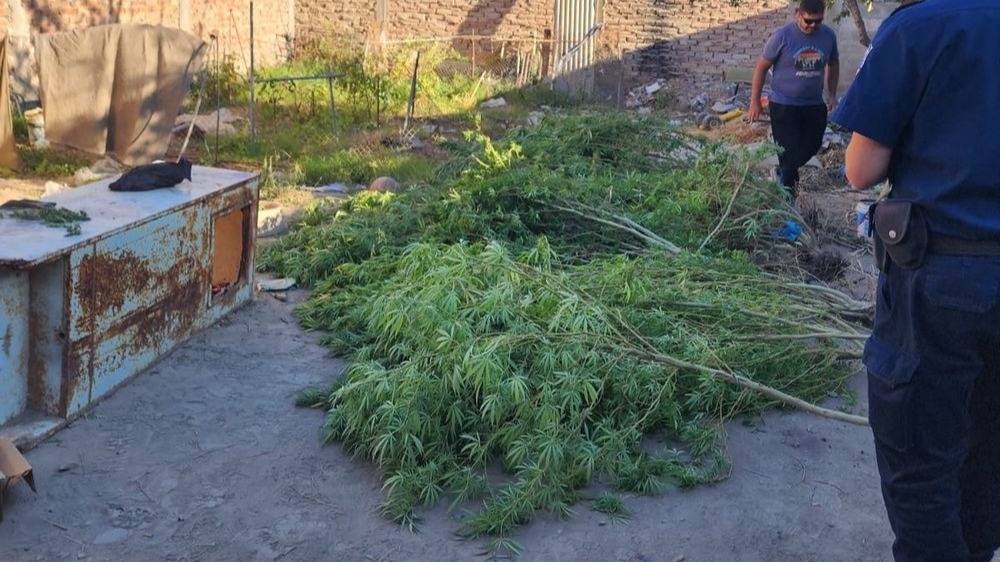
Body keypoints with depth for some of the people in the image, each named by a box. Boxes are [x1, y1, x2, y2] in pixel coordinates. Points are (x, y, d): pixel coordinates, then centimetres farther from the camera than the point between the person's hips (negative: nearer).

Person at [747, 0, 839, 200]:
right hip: (784, 105, -4)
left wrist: (832, 94, 9)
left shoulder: (828, 35, -3)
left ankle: (785, 172, 43)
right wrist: (755, 102, -8)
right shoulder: (782, 36, -15)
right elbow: (762, 67, -8)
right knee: (789, 151, -2)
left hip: (815, 105, 5)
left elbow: (833, 63, 15)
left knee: (811, 146, 15)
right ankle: (788, 196, 11)